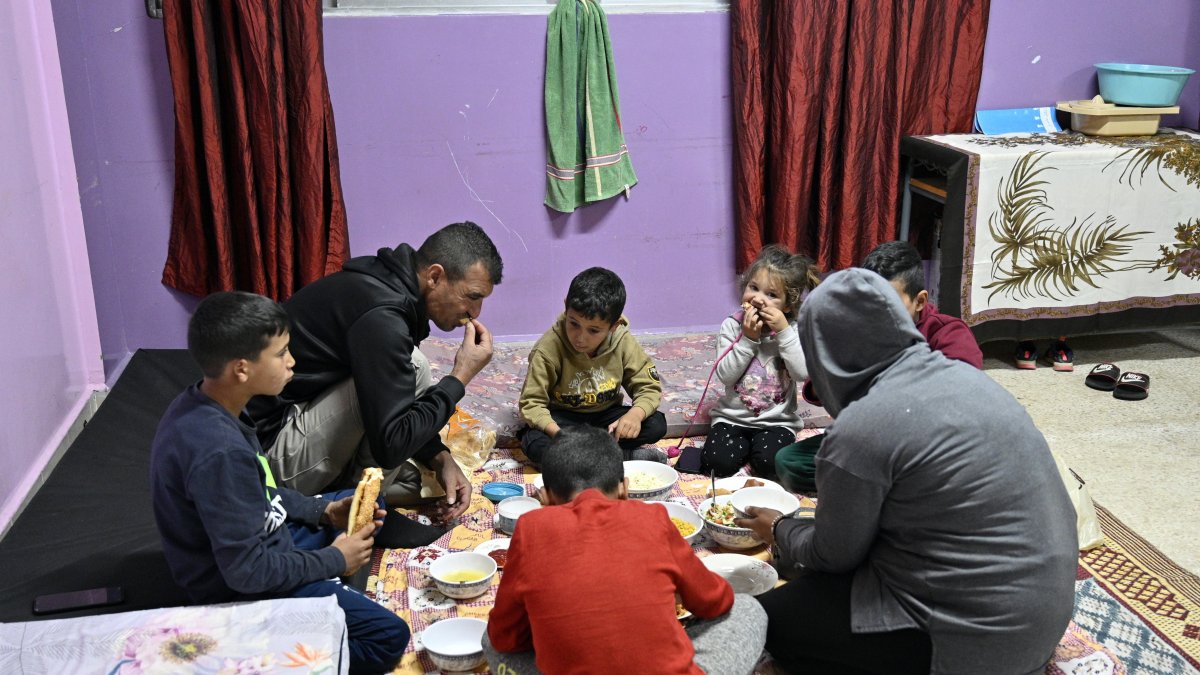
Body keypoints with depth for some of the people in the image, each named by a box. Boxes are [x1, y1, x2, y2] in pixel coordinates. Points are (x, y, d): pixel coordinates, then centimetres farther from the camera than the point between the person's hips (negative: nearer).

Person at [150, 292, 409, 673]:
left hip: (257, 542, 9)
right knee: (389, 637, -14)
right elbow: (247, 571, -29)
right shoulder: (219, 451, -34)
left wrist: (324, 511, 2)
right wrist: (333, 560, -15)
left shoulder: (200, 406, -5)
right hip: (241, 585, -9)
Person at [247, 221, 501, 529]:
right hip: (270, 449, -10)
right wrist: (461, 377, -18)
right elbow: (391, 444, -27)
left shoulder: (387, 285, 4)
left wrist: (440, 458, 3)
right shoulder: (380, 316, -27)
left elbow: (393, 401, 16)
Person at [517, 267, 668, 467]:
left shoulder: (623, 343, -15)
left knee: (657, 424, -21)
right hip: (563, 418, -2)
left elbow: (649, 388, -8)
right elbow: (531, 402, -20)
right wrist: (558, 433, -39)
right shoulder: (549, 348, -22)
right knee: (535, 444, -33)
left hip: (605, 415, 2)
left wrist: (635, 414, -31)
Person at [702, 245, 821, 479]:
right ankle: (744, 447, 8)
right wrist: (748, 339, -19)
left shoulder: (793, 330, -3)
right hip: (733, 418, 1)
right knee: (718, 462, -23)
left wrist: (784, 332, -20)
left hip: (777, 422, 0)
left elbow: (803, 373, -17)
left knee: (769, 463, -27)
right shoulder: (732, 325, -3)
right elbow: (725, 375, -11)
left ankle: (754, 448, 7)